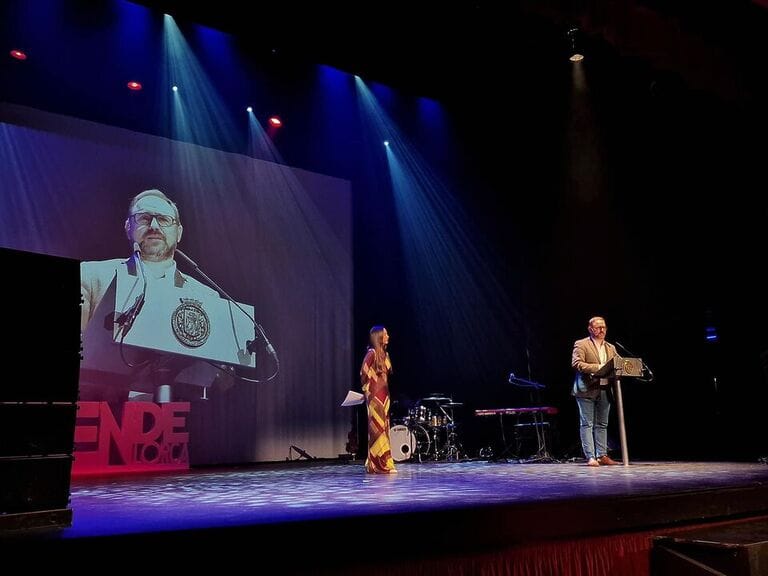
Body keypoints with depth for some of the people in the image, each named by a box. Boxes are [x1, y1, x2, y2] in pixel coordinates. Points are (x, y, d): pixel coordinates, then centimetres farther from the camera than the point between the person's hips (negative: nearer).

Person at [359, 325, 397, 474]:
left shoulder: (384, 354, 14)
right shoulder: (372, 353, -13)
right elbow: (363, 373, -17)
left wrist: (384, 391, 12)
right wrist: (367, 389, -8)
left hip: (384, 395, 9)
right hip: (375, 395, -9)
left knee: (384, 428, 10)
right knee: (377, 428, -6)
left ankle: (384, 463, 17)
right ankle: (378, 465, -1)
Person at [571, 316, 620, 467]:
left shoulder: (611, 348, 17)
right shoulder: (581, 344, -3)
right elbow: (576, 364, -14)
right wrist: (597, 367, -21)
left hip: (605, 390, 6)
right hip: (587, 390, -6)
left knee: (602, 425, 11)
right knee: (587, 424, -4)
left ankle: (602, 456, 16)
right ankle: (590, 457, -3)